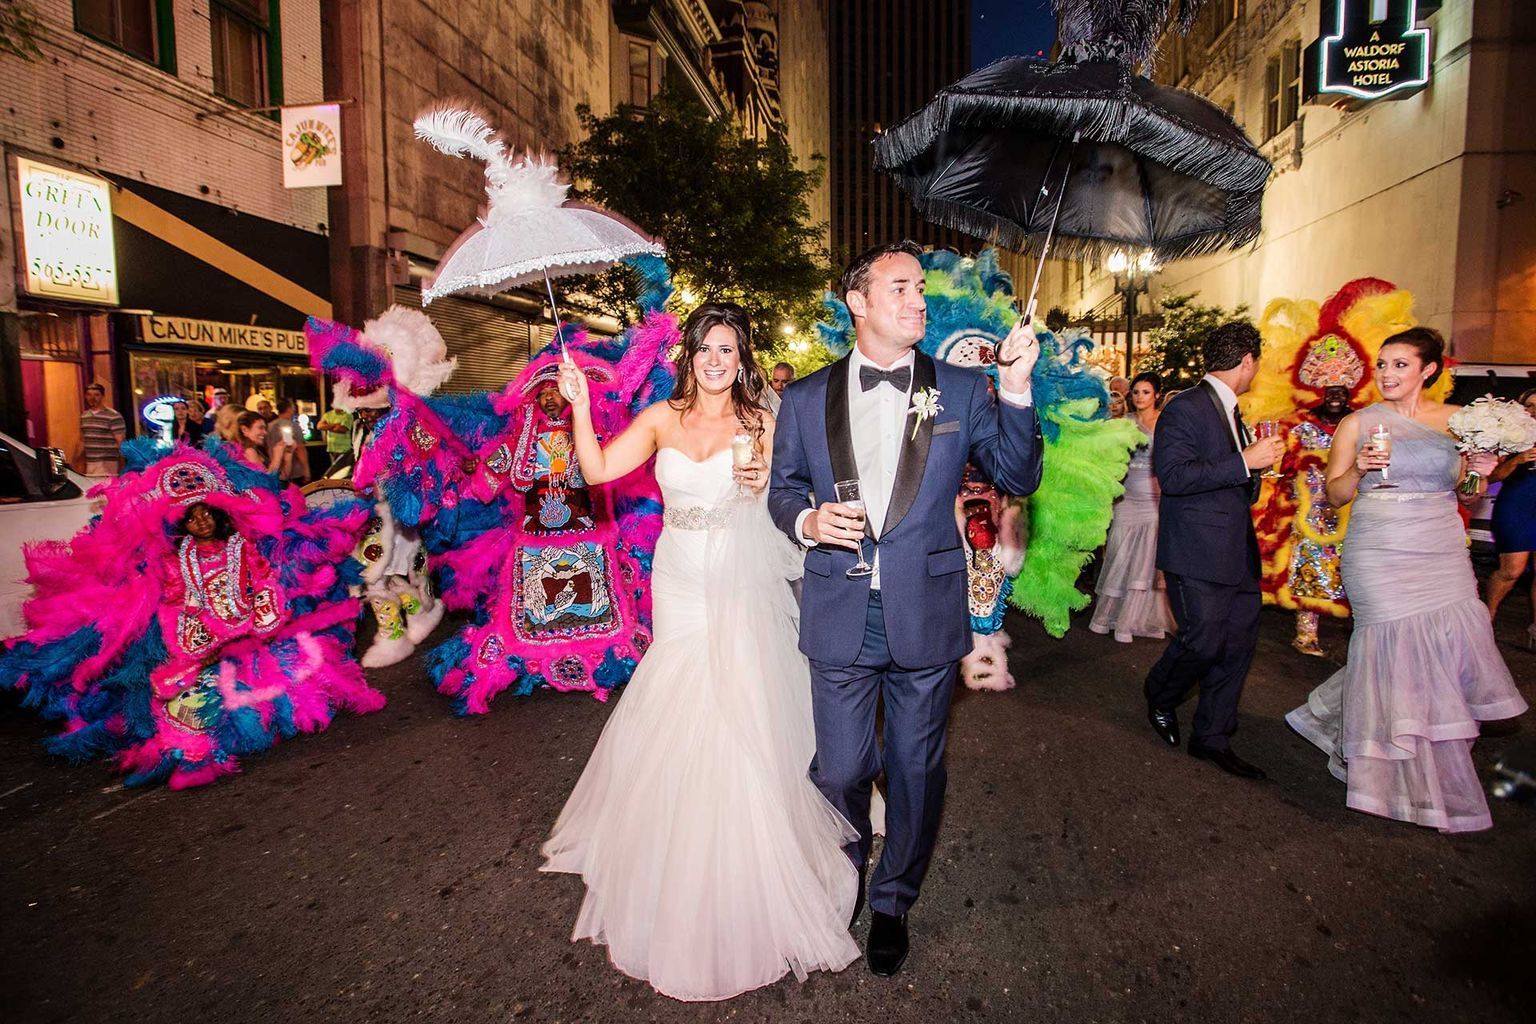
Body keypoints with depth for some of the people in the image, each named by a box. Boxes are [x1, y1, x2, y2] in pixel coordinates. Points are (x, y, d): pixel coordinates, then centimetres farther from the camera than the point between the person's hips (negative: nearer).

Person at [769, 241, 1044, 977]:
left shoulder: (962, 390, 0)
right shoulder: (806, 399, 2)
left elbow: (1018, 479, -4)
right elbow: (783, 488, 10)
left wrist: (1016, 389, -16)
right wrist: (807, 520, -12)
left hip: (926, 617, 0)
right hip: (840, 619, 0)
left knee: (916, 771, 16)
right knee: (839, 770, 14)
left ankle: (893, 901, 42)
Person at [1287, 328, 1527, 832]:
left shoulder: (1458, 421, 7)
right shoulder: (1358, 423, 0)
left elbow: (1460, 494, 14)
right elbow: (1334, 495, 1)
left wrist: (1477, 470, -6)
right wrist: (1358, 470, -17)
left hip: (1442, 554, 4)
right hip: (1380, 555, -3)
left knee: (1451, 648, 2)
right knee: (1398, 653, -1)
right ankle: (1415, 786, 17)